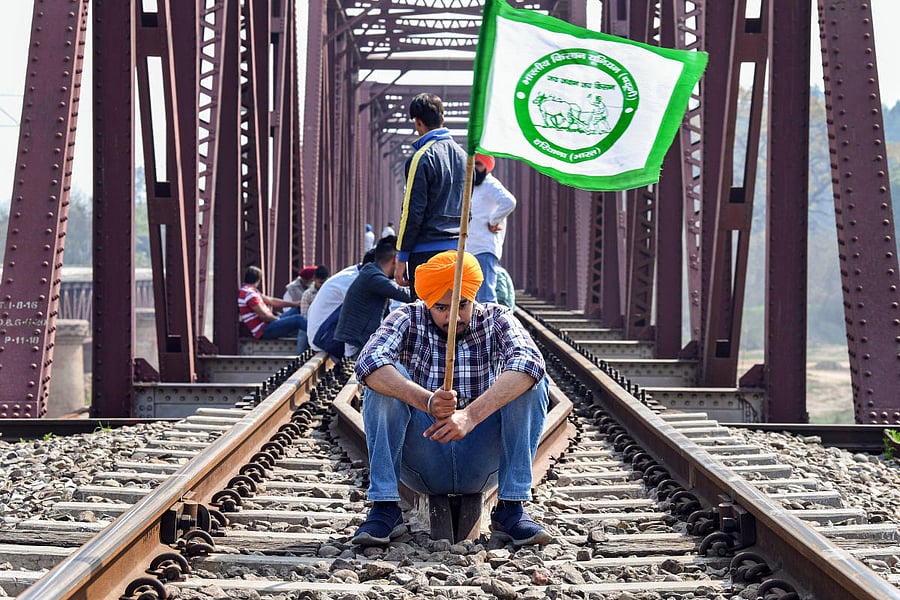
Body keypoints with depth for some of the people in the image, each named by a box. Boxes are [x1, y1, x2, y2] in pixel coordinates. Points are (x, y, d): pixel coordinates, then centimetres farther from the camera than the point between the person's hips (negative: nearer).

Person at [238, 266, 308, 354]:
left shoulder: (251, 291, 16)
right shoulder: (249, 294, -17)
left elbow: (271, 301, 19)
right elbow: (264, 315, -20)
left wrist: (296, 304, 15)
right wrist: (278, 319, -3)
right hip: (263, 331, -11)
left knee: (297, 311, 15)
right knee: (298, 319, -21)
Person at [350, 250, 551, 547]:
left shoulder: (496, 320, -3)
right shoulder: (408, 320, -4)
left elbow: (530, 362, -26)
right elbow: (368, 361, -25)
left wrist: (471, 415, -41)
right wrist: (427, 401, -43)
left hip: (483, 463, 0)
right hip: (422, 461, 0)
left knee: (530, 382, -20)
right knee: (386, 381, -22)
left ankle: (511, 509, -19)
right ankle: (384, 508, -22)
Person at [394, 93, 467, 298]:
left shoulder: (422, 158, -10)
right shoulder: (462, 154, 12)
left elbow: (413, 211, -11)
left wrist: (402, 257, -7)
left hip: (427, 250, -7)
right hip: (458, 249, 7)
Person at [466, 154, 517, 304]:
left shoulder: (490, 185, -7)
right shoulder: (473, 186, 22)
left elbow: (509, 202, -26)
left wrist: (493, 222, -15)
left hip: (485, 251, -10)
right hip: (470, 250, 10)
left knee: (485, 297, -17)